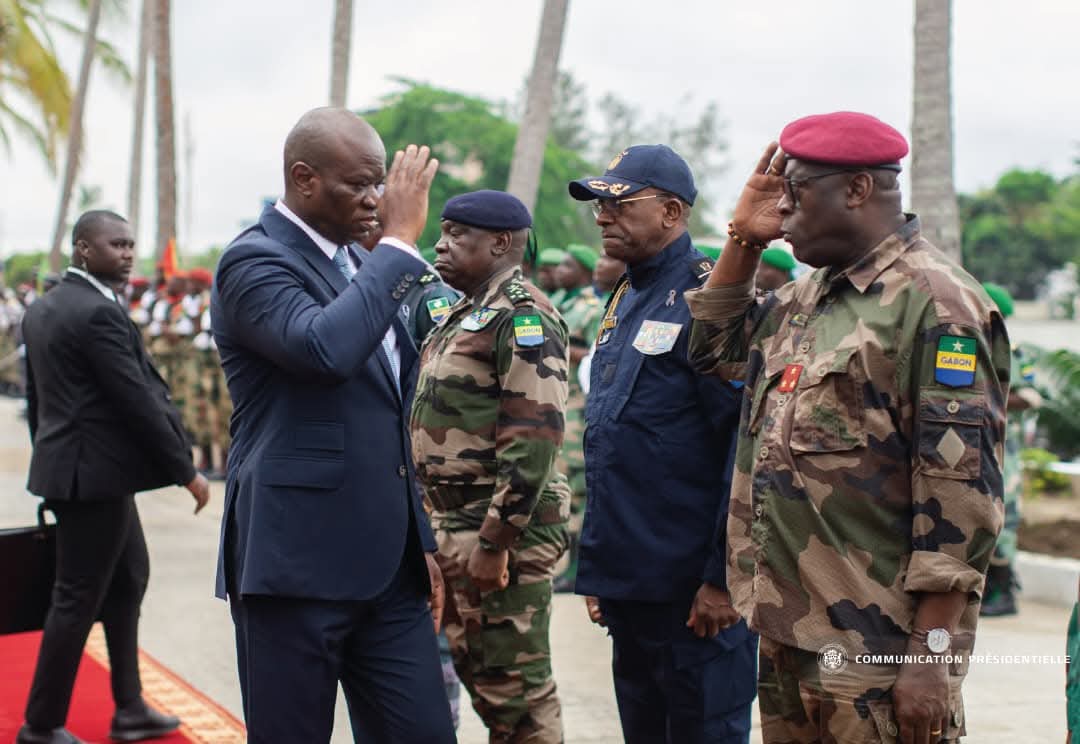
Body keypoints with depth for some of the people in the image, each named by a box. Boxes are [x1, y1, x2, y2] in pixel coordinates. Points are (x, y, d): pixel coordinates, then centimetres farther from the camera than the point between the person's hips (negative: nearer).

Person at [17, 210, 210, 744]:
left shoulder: (42, 308, 11)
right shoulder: (98, 312, -18)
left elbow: (35, 394, 17)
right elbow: (138, 399, -19)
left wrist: (48, 457, 25)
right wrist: (186, 471, -13)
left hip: (74, 467, 10)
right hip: (94, 474, -10)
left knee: (127, 580, 18)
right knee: (78, 599, 0)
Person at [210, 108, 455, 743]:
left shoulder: (364, 265, 15)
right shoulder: (255, 261, -10)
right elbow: (326, 348, -31)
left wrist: (422, 539, 18)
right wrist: (401, 241, -21)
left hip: (388, 565, 7)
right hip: (298, 561, -7)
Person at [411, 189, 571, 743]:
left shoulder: (523, 317, -14)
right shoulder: (466, 315, 16)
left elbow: (534, 438, -22)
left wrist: (494, 541, -22)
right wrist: (445, 532, 18)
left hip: (501, 531, -10)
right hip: (457, 528, 10)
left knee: (515, 687, -1)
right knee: (477, 670, 17)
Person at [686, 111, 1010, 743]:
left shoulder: (934, 303, -14)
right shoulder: (804, 297, 14)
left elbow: (962, 490, -18)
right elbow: (715, 348, 26)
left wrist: (931, 651, -20)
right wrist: (743, 239, 13)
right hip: (785, 632, 8)